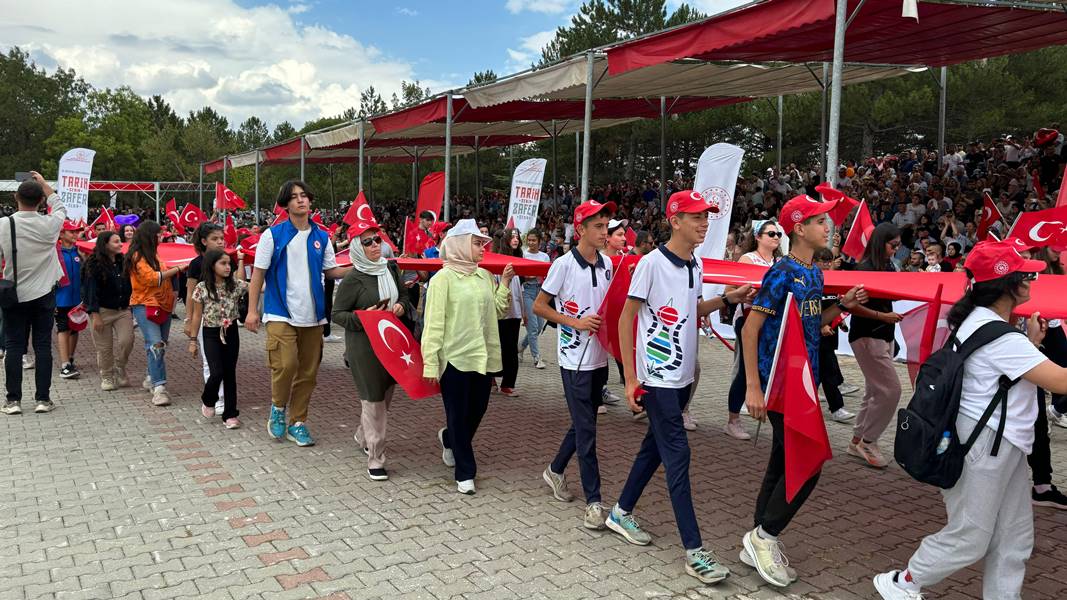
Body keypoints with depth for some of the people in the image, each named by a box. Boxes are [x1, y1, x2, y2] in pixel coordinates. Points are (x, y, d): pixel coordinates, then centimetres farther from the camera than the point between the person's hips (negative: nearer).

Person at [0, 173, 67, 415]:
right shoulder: (49, 224, -7)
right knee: (43, 346, 4)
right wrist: (44, 184, 25)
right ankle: (43, 398, 6)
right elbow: (60, 207, 16)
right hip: (43, 295, 0)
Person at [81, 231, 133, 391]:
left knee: (126, 341, -7)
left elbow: (129, 285, 14)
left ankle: (120, 369, 18)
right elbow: (91, 289, -11)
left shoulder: (123, 262, 7)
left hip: (123, 310, 4)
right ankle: (106, 377, 20)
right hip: (103, 311, -4)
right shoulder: (94, 264, -8)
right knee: (104, 347, 3)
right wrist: (95, 314, -15)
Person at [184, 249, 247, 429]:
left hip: (230, 332, 2)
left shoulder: (235, 284, -3)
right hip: (211, 333, -2)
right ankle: (208, 401, 21)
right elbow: (197, 315, -1)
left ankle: (230, 414, 14)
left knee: (230, 374, 5)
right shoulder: (202, 288, -7)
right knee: (217, 372, -11)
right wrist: (193, 340, 0)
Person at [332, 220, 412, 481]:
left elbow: (404, 298, 19)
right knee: (373, 398, -5)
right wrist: (362, 317, -21)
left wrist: (401, 307, -4)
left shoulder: (391, 269, 6)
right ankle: (375, 459, 3)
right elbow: (337, 314, -6)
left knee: (387, 392, 16)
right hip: (363, 345, -6)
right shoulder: (353, 279, -11)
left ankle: (363, 436, 42)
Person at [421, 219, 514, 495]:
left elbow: (497, 310, 13)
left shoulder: (484, 275, 8)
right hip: (454, 357, -6)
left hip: (482, 355, 6)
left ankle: (449, 439, 45)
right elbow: (433, 322, -12)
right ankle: (465, 472, 17)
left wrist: (504, 283, 1)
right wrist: (430, 363, -15)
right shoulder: (443, 278, -9)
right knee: (459, 415, 3)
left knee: (478, 410, 14)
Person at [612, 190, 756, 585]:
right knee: (677, 456, -6)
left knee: (656, 447, 16)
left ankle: (622, 513, 34)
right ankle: (694, 551, 0)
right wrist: (630, 378, -15)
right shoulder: (652, 262, -15)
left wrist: (726, 299, 2)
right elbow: (626, 319, -12)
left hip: (683, 375, 8)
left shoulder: (696, 264, 8)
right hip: (657, 377, -8)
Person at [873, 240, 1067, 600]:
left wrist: (1031, 341, 9)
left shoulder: (981, 322, 9)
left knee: (1014, 538, 15)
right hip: (986, 445, -10)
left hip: (1002, 445, 10)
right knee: (969, 538, 4)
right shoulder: (1000, 337, -22)